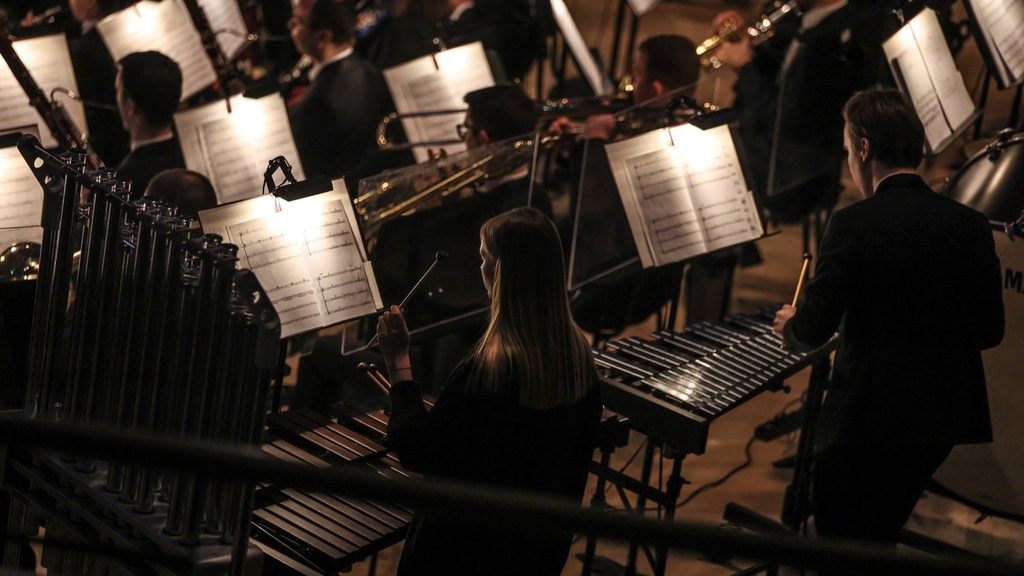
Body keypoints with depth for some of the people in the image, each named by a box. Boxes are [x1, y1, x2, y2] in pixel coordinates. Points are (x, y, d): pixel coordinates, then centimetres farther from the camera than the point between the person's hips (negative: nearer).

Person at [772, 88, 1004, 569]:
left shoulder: (853, 225, -16)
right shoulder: (971, 226, 0)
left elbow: (813, 331, -15)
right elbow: (990, 331, 4)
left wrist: (789, 325, 7)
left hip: (865, 422, -6)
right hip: (946, 419, 6)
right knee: (879, 539, 25)